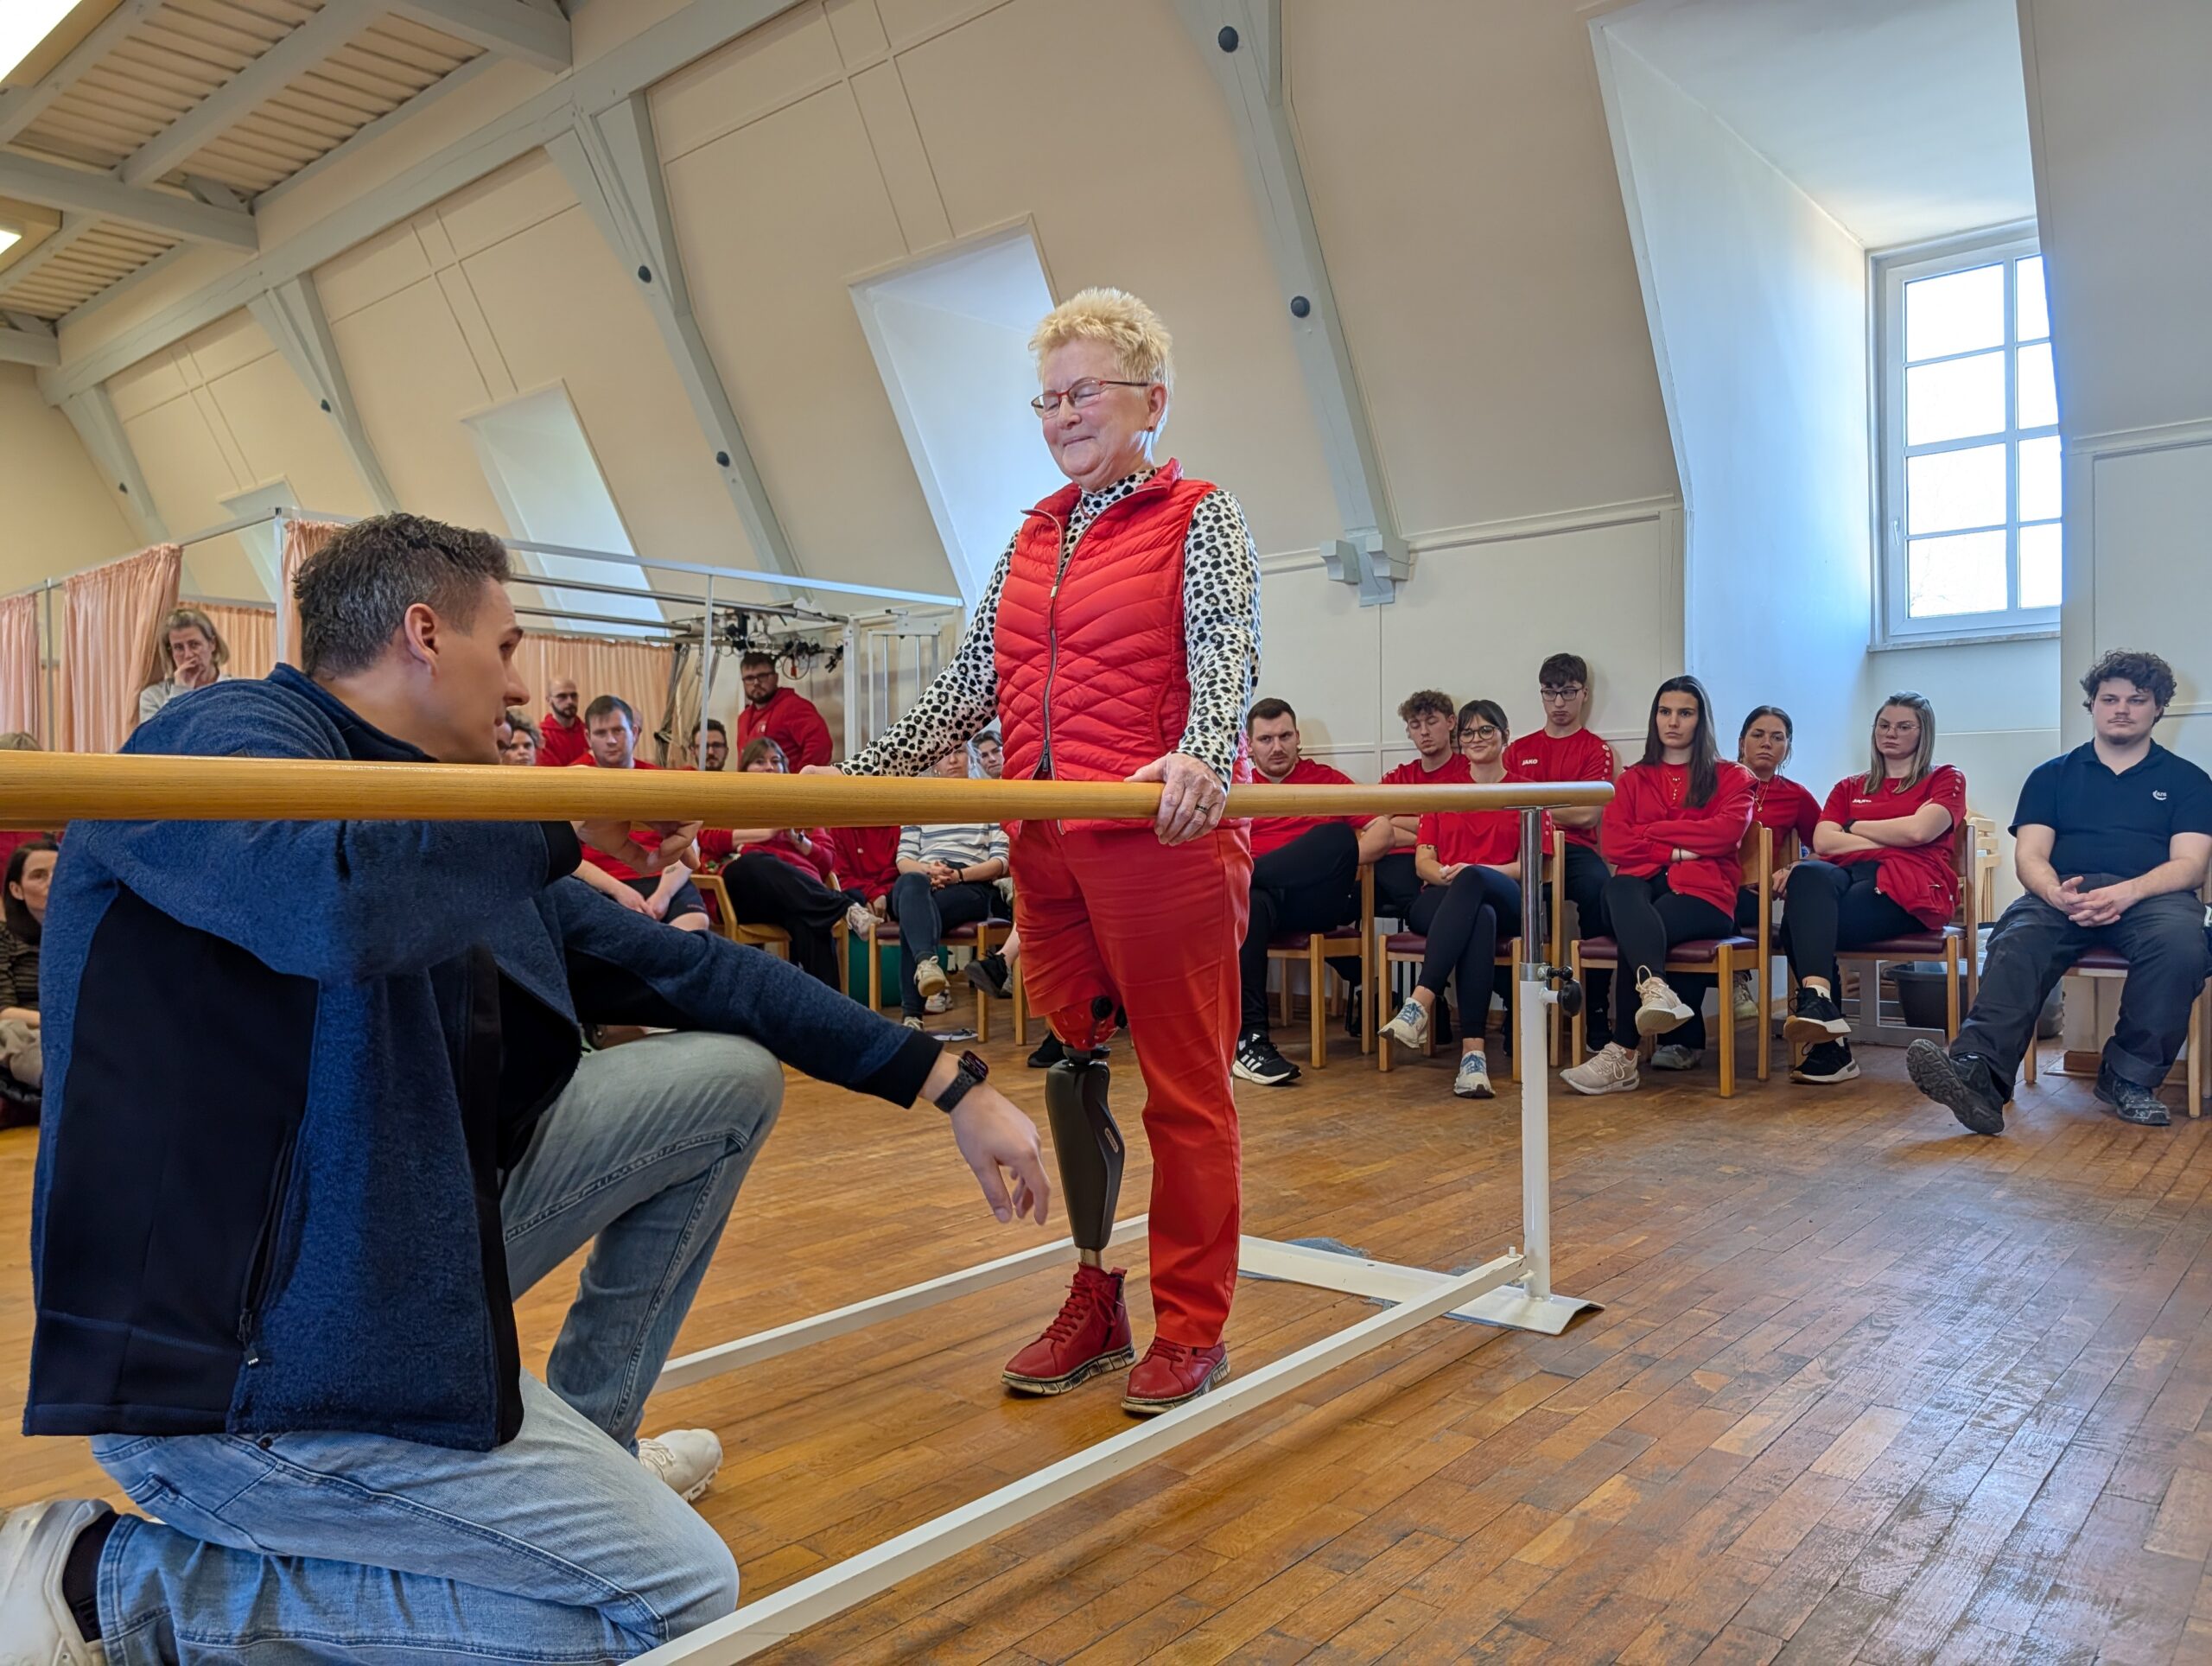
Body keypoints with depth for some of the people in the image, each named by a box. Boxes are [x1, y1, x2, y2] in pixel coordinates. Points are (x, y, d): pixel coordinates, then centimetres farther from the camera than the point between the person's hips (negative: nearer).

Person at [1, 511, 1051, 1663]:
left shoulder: (460, 837, 10)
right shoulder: (225, 738, -15)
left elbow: (689, 969, 10)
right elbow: (342, 897, -41)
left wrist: (946, 1084, 10)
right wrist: (572, 808, -20)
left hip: (405, 1255, 9)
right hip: (250, 1360, -9)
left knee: (732, 1076, 9)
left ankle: (584, 1441, 20)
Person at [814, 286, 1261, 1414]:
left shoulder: (1199, 518, 2)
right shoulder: (1032, 539, 18)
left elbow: (1228, 654, -14)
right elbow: (968, 687, 16)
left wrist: (1198, 758, -35)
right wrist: (860, 777, 7)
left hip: (1165, 838, -6)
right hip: (1047, 846, 6)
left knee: (1186, 1085, 1)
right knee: (1070, 1070, 9)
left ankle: (1192, 1329, 14)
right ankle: (1094, 1307, 24)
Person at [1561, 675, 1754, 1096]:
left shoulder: (1731, 777, 18)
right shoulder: (1633, 779, 25)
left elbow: (1728, 830, -5)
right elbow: (1615, 844, 7)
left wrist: (1653, 832, -2)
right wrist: (1677, 850, -6)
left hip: (1702, 892, -2)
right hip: (1643, 889, 2)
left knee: (1633, 933, -35)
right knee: (1618, 889, -38)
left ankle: (1622, 1056, -40)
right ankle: (1656, 990, -60)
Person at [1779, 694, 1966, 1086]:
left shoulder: (1945, 779, 20)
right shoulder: (1850, 787, 29)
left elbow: (1918, 830, -2)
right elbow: (1823, 841, 10)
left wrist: (1855, 827, 10)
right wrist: (1888, 841, 3)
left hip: (1909, 890, -4)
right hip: (1847, 877, 4)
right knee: (1808, 874, -37)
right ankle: (1819, 1004, -45)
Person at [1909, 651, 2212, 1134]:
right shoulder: (2053, 776, 21)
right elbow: (2030, 856, 8)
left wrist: (2126, 893, -17)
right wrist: (2056, 893, -17)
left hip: (2152, 894, 0)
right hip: (2064, 894, 0)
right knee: (2016, 941, -34)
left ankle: (2130, 1077, -22)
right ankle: (1978, 1073, -56)